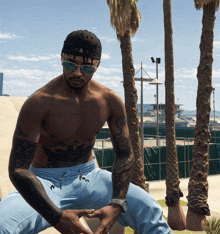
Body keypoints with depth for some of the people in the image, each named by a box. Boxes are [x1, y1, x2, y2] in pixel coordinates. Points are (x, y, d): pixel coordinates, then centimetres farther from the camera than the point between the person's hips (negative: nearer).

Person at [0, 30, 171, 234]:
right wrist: (56, 217, -32)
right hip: (46, 182, -3)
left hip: (88, 175, 4)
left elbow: (124, 155, -2)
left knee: (150, 211, -13)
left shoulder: (110, 101, -7)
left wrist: (116, 204, -18)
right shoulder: (39, 103, -21)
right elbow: (17, 169, -22)